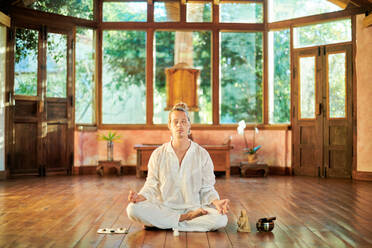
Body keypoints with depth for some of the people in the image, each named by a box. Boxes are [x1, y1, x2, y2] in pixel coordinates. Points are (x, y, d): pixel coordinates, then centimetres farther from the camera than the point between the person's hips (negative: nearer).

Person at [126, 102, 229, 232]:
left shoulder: (202, 154, 3)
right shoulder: (158, 154, 5)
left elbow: (207, 189, 4)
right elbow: (151, 186, 5)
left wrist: (217, 202, -16)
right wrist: (140, 197, -16)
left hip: (193, 207, 0)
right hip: (163, 209, 1)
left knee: (221, 219, -29)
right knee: (133, 209, -27)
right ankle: (186, 219, -17)